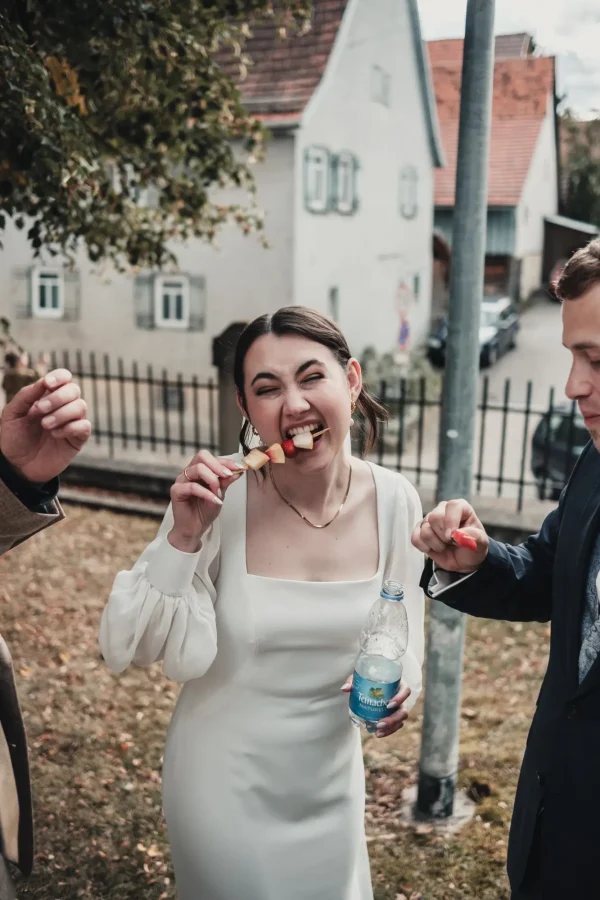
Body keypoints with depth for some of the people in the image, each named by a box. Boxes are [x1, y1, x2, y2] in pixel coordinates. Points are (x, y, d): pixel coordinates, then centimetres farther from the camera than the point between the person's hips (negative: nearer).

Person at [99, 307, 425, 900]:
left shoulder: (393, 501, -13)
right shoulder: (216, 501, -22)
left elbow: (403, 630, 1)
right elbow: (125, 649, -18)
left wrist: (401, 681, -19)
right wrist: (183, 538, -31)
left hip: (330, 778, 3)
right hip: (225, 783, -2)